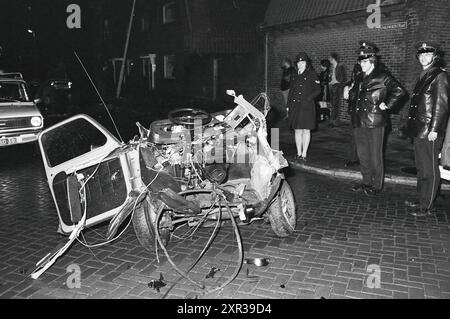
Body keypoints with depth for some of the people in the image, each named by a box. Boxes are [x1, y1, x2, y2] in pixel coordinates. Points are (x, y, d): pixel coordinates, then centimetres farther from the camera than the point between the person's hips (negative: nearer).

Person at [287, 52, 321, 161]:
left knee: (306, 131, 0)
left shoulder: (311, 74, -1)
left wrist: (307, 99, -14)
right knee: (297, 131, 7)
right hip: (295, 106, 5)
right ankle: (298, 153, 14)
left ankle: (304, 154, 5)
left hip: (307, 106, -5)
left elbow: (318, 90, -4)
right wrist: (288, 105, 11)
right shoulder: (295, 75, 14)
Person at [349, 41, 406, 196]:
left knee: (375, 156, 1)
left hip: (375, 122, -7)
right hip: (359, 122, 7)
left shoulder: (383, 77, -7)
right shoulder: (359, 78, 14)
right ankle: (366, 182, 29)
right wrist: (349, 92, 8)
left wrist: (386, 105, -11)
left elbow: (400, 92, -14)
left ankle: (376, 185, 14)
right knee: (362, 154, 14)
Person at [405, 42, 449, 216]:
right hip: (419, 130, 9)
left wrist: (434, 129, -19)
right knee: (421, 169, 16)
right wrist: (412, 125, 16)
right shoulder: (423, 76, 16)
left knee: (430, 171, -1)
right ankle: (422, 200, 28)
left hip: (430, 132, -9)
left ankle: (426, 207, 7)